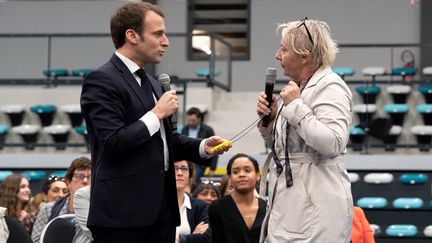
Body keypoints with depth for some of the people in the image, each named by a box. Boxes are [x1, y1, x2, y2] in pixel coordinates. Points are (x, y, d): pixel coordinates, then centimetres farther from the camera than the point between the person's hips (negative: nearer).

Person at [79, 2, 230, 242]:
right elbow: (113, 142, -21)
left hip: (161, 208, 9)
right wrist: (157, 113, -12)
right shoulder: (101, 81, -11)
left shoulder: (151, 83, 18)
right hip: (122, 212, -9)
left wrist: (203, 146, 6)